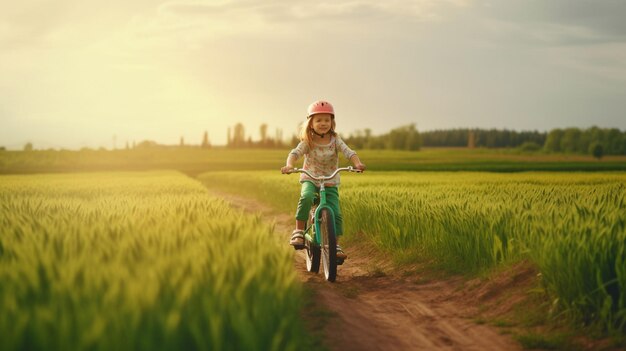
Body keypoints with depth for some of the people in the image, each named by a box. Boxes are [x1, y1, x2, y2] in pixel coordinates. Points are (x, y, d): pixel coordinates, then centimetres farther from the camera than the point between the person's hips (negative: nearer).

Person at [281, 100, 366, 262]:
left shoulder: (335, 140, -3)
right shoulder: (308, 142, -6)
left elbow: (348, 152, -17)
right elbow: (295, 152, -21)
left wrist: (357, 163, -39)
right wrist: (289, 165, -44)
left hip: (330, 183, 2)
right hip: (310, 179, -2)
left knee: (336, 213, -13)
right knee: (306, 197, -35)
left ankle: (335, 245, 1)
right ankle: (298, 231, -25)